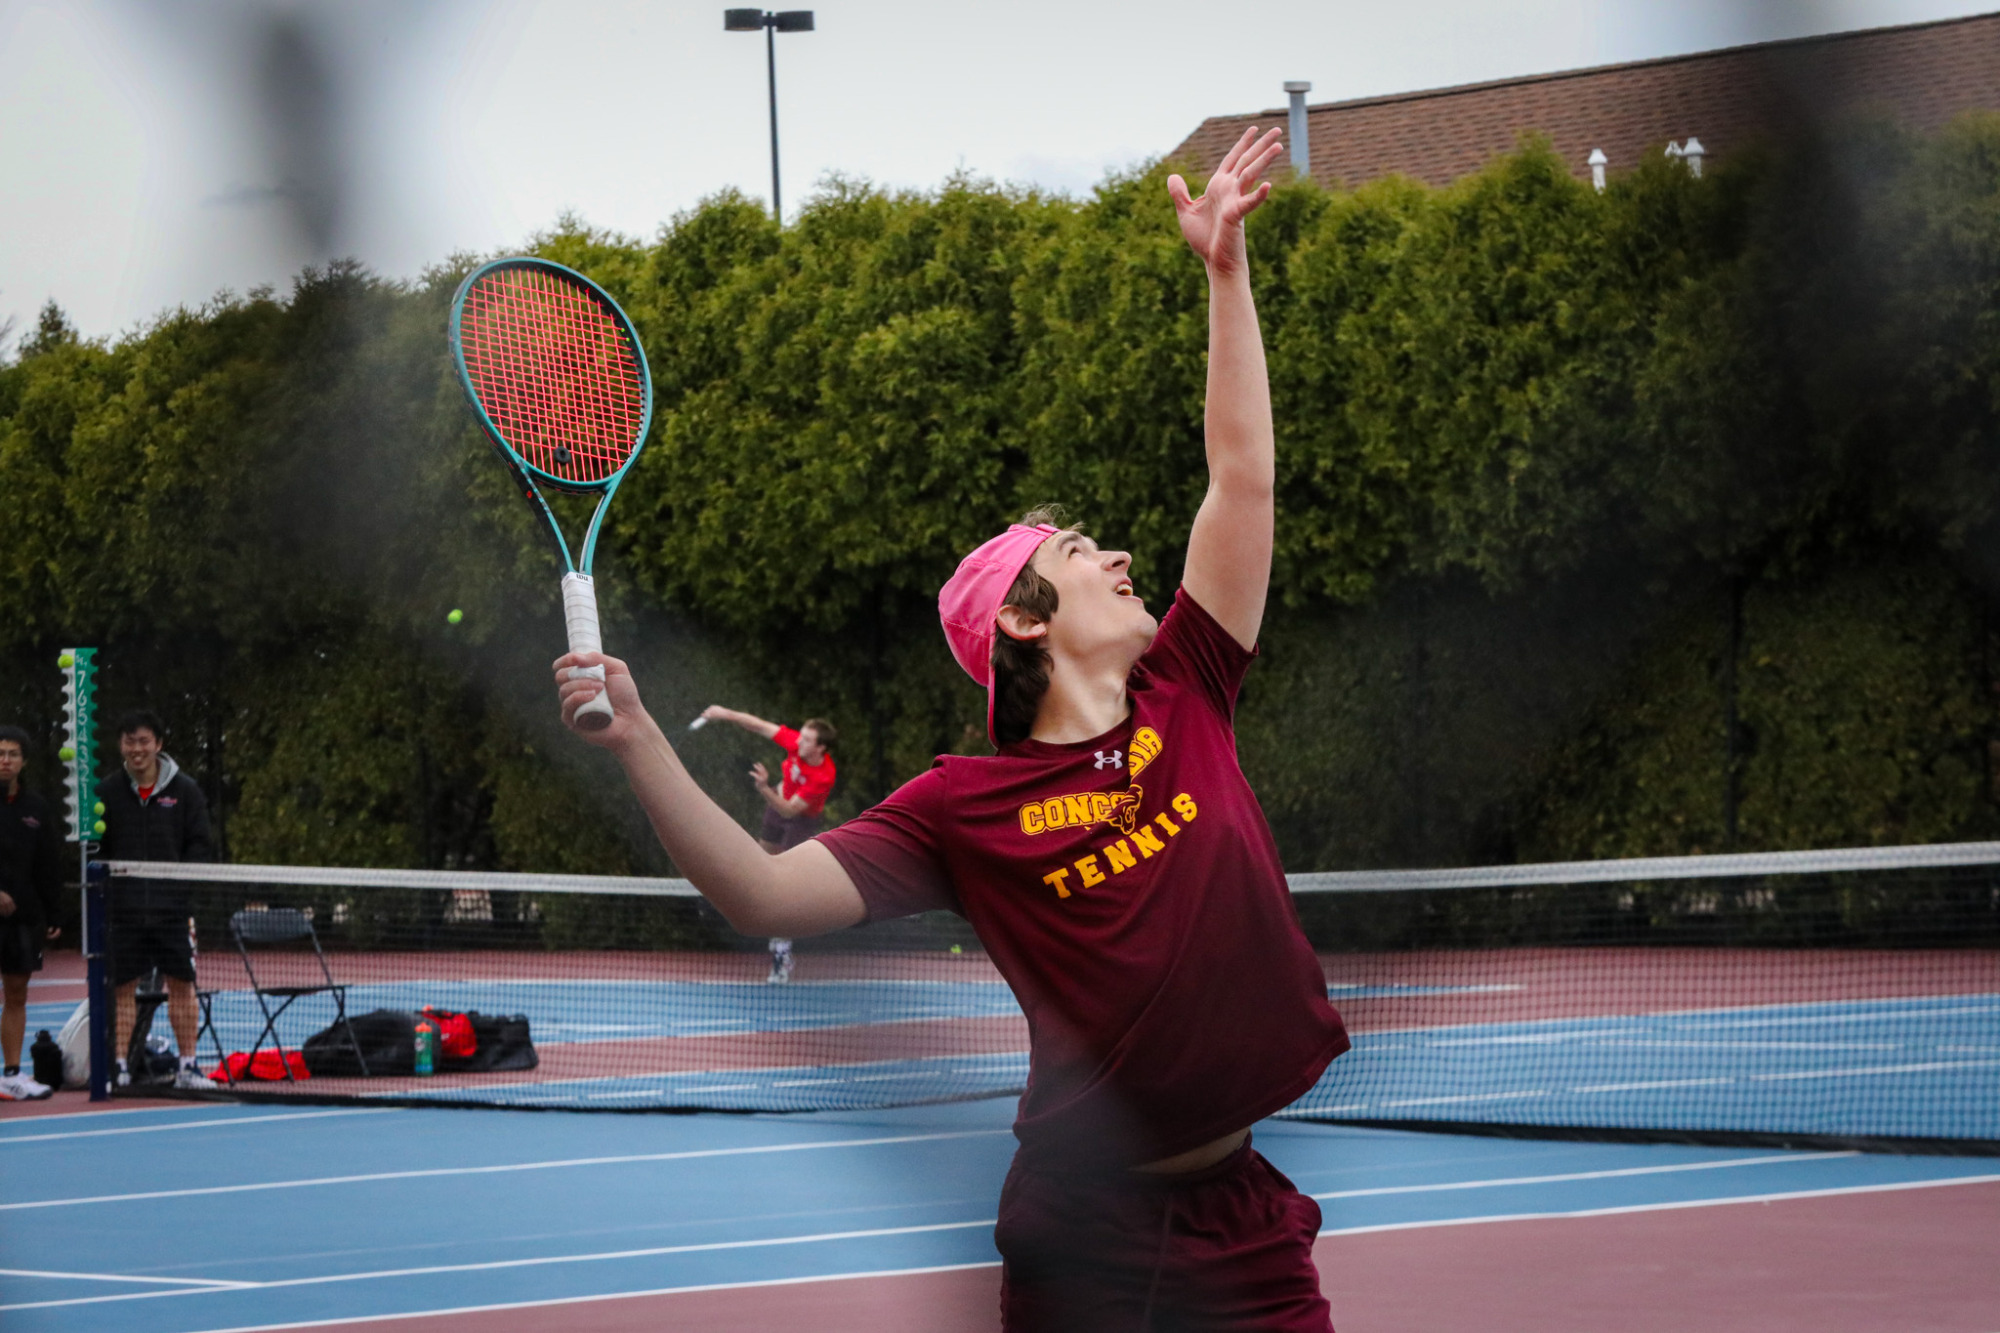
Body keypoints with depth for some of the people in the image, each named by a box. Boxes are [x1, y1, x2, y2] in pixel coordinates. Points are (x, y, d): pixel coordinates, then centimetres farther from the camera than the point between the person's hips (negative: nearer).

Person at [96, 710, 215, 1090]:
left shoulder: (184, 790, 3)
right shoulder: (108, 792, 5)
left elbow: (200, 845, 3)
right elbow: (96, 850, 7)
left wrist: (186, 882, -11)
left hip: (172, 907, 0)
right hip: (124, 909, 0)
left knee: (182, 985, 2)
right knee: (122, 988, 2)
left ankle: (187, 1066, 9)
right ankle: (119, 1065, 7)